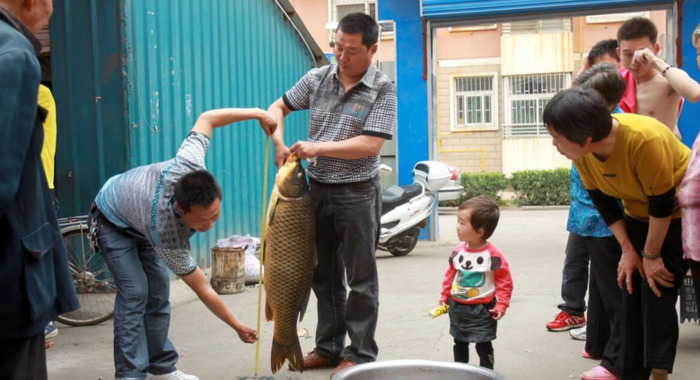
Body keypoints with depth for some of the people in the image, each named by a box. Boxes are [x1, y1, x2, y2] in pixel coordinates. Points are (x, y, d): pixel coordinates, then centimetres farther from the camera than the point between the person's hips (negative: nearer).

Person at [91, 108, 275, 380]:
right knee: (135, 292, -19)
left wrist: (257, 113, -23)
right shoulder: (168, 236, -42)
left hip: (138, 210, 7)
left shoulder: (189, 166, -36)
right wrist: (237, 327, -22)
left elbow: (206, 118, -18)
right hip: (113, 222, -7)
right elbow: (203, 289, -30)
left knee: (158, 289, 3)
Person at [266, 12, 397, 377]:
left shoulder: (382, 90, -9)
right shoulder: (317, 78, 4)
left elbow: (370, 145, -17)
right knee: (325, 275, 14)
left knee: (361, 278, 3)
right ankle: (328, 347, 26)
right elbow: (278, 108, 13)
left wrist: (318, 148, -20)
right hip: (318, 190, 5)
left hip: (357, 193, -5)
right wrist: (279, 144, -4)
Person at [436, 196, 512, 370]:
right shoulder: (458, 251, -3)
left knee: (484, 346, 5)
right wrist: (444, 297, 10)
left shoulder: (493, 255, -19)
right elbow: (450, 275, 10)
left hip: (482, 309, -6)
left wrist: (501, 305, -17)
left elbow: (504, 282, -12)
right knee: (459, 344, 18)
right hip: (457, 307, 6)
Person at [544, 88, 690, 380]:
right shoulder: (581, 151, -18)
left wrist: (651, 255, -17)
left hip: (677, 212, -6)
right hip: (638, 212, 6)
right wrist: (629, 250, -8)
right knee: (631, 285, 4)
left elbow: (662, 204, -27)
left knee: (657, 290, -12)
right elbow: (603, 202, -5)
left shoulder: (645, 139, -38)